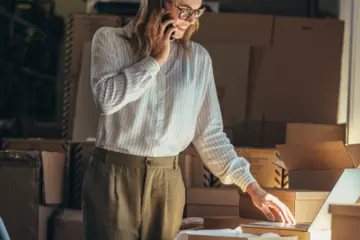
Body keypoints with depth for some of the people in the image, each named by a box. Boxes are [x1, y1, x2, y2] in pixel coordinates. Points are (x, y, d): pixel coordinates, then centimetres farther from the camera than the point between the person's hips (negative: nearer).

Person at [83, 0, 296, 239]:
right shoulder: (110, 40, 0)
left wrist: (251, 186, 0)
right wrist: (156, 59, -9)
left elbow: (209, 133, 7)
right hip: (114, 175, -3)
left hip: (168, 182, 3)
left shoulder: (198, 59, 6)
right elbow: (106, 98, -17)